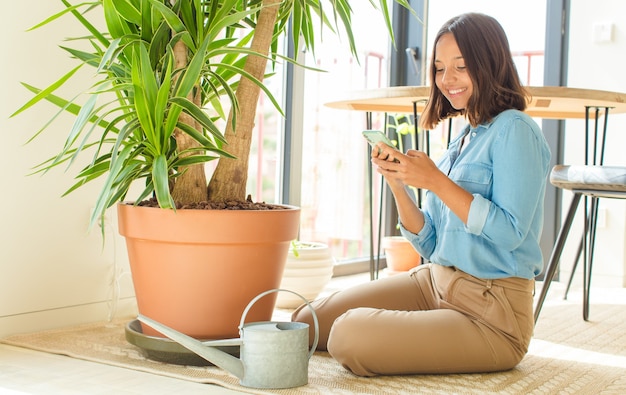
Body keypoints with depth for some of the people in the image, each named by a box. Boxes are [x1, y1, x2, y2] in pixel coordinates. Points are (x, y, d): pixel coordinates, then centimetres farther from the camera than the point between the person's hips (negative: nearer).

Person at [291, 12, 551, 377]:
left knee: (351, 334, -26)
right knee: (308, 321, -1)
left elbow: (511, 233, -19)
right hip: (435, 283, 8)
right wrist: (397, 182, -3)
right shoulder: (464, 139, 14)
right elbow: (431, 245, 11)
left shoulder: (514, 130, -9)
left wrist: (435, 181, -20)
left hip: (492, 311, -7)